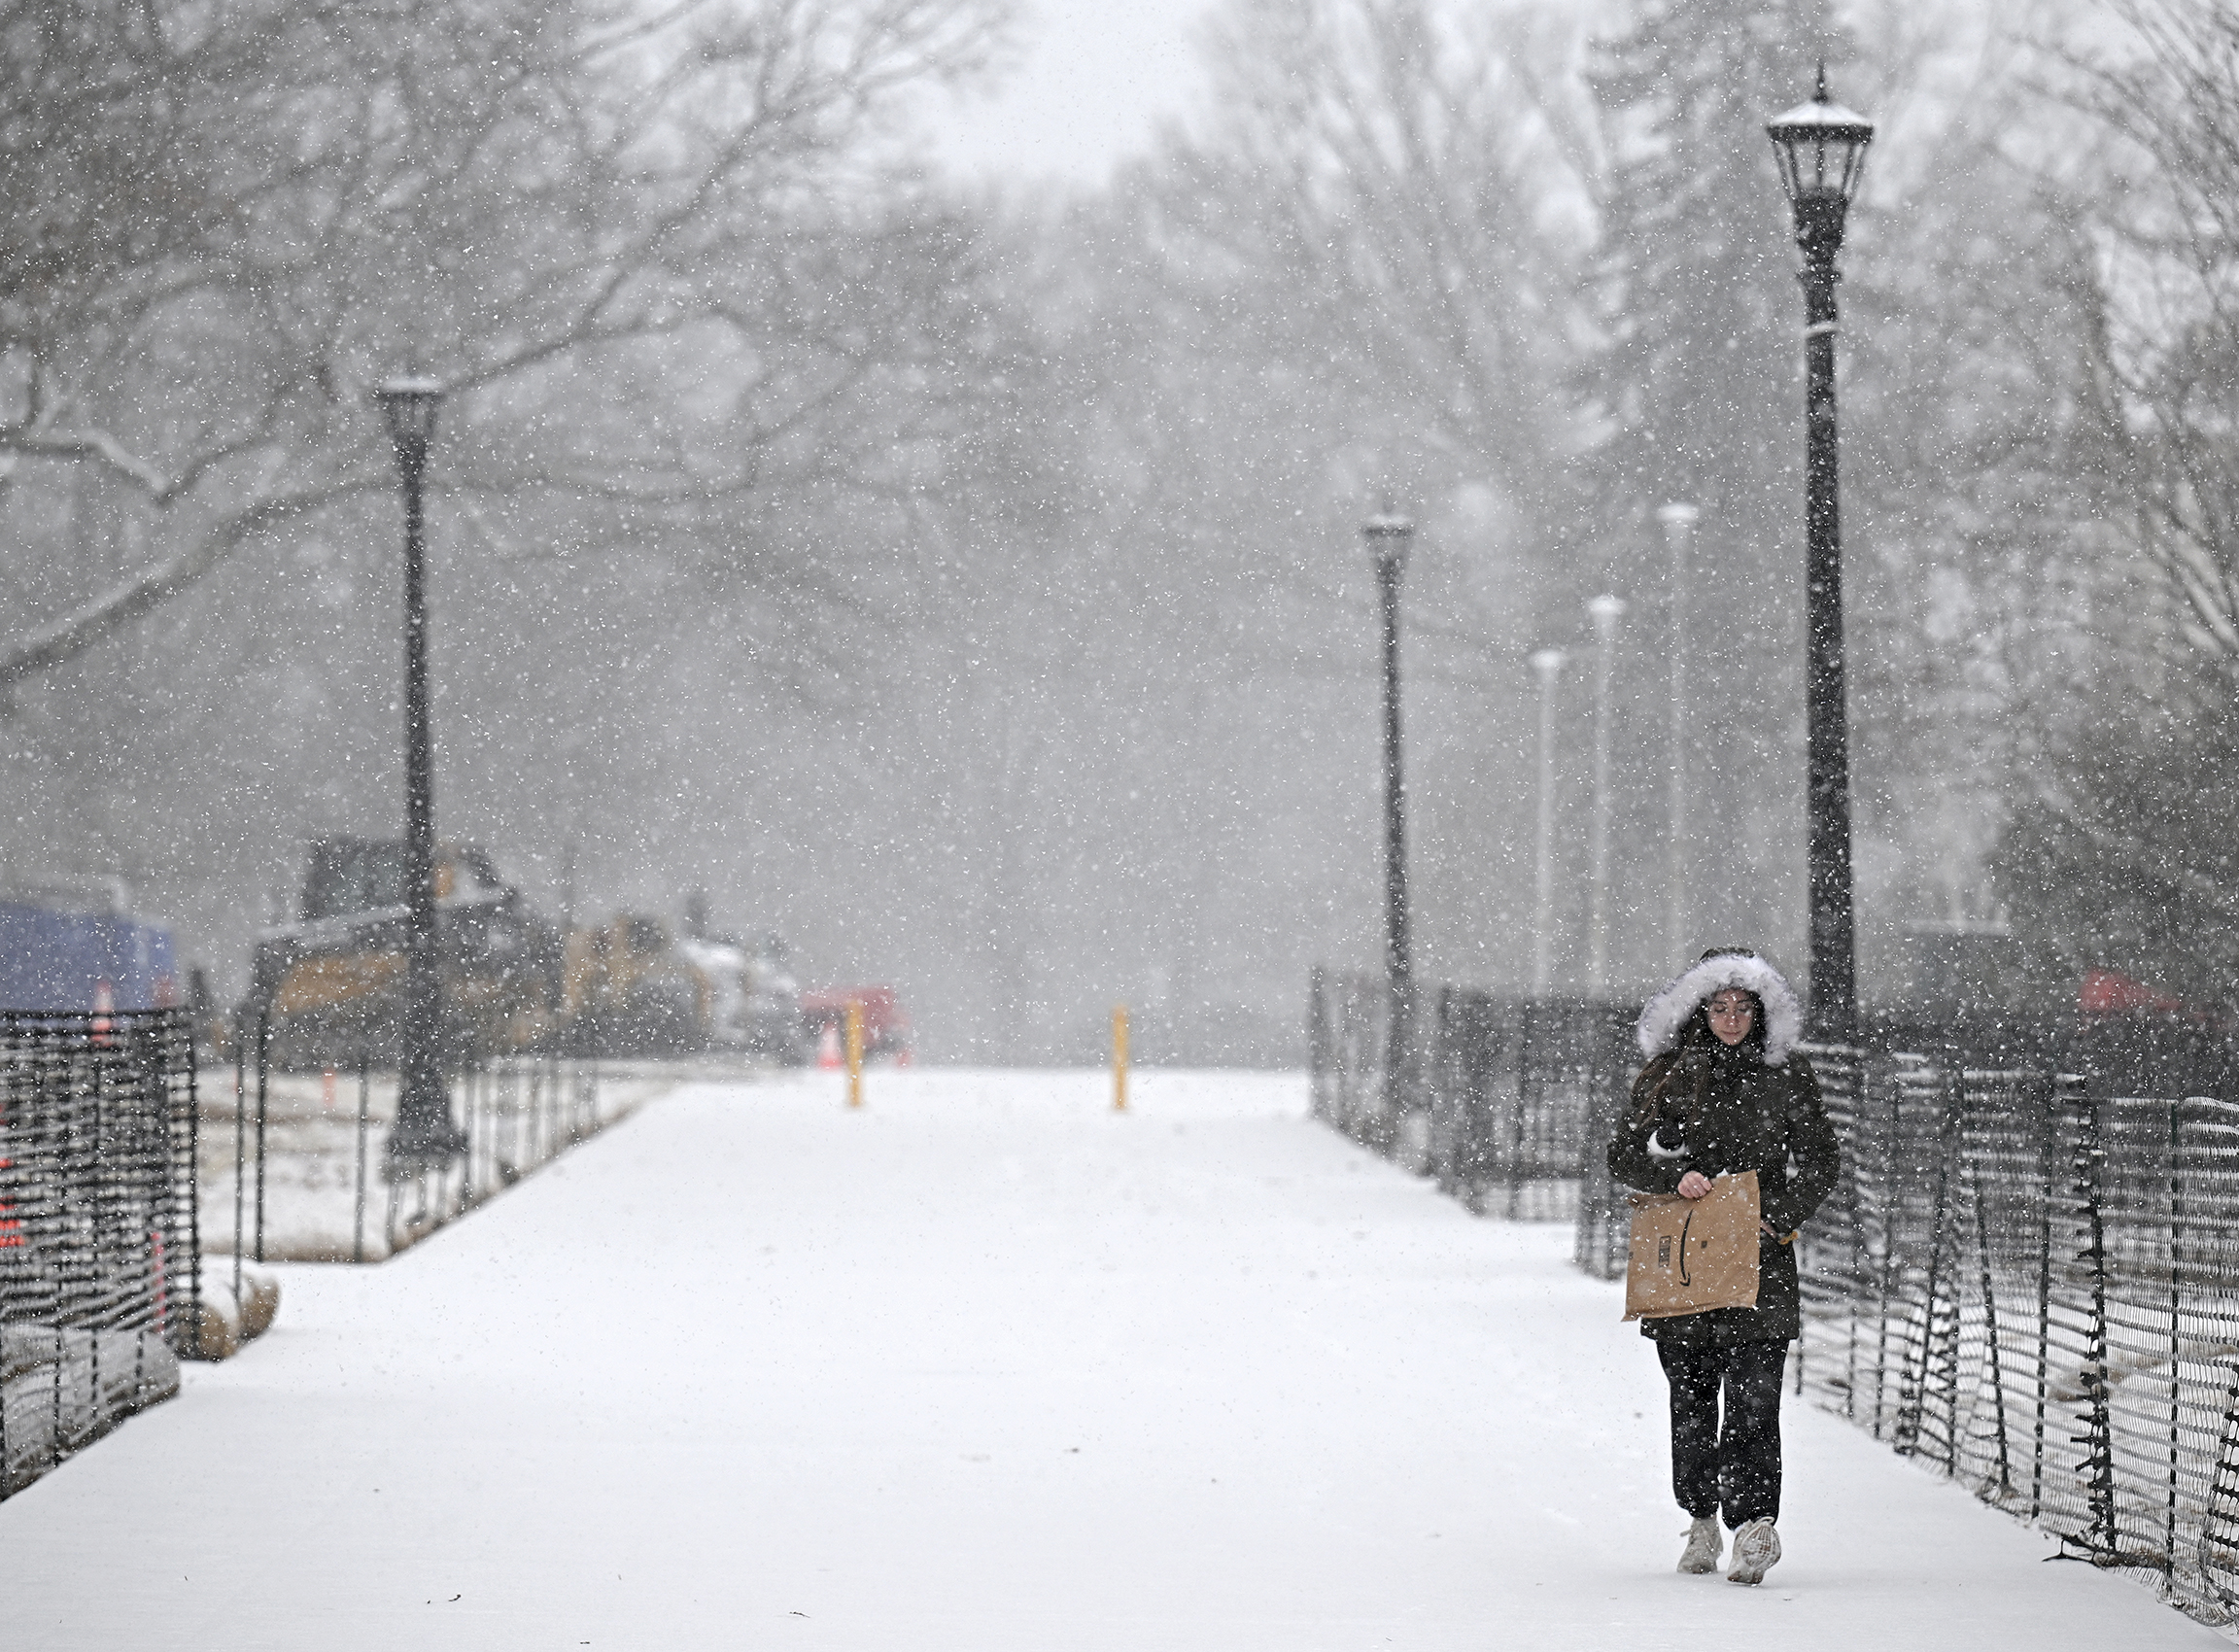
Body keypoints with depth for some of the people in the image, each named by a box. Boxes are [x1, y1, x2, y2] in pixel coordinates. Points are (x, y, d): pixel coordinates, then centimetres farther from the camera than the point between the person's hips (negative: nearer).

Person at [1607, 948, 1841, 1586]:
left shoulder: (1786, 1074, 6)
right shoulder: (1668, 1073, 6)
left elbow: (1821, 1159, 8)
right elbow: (1624, 1153, 4)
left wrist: (1781, 1216, -8)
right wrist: (1674, 1175, -15)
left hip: (1759, 1255, -1)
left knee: (1752, 1392, -14)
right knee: (1691, 1393, 8)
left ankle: (1754, 1521, -21)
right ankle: (1702, 1519, 21)